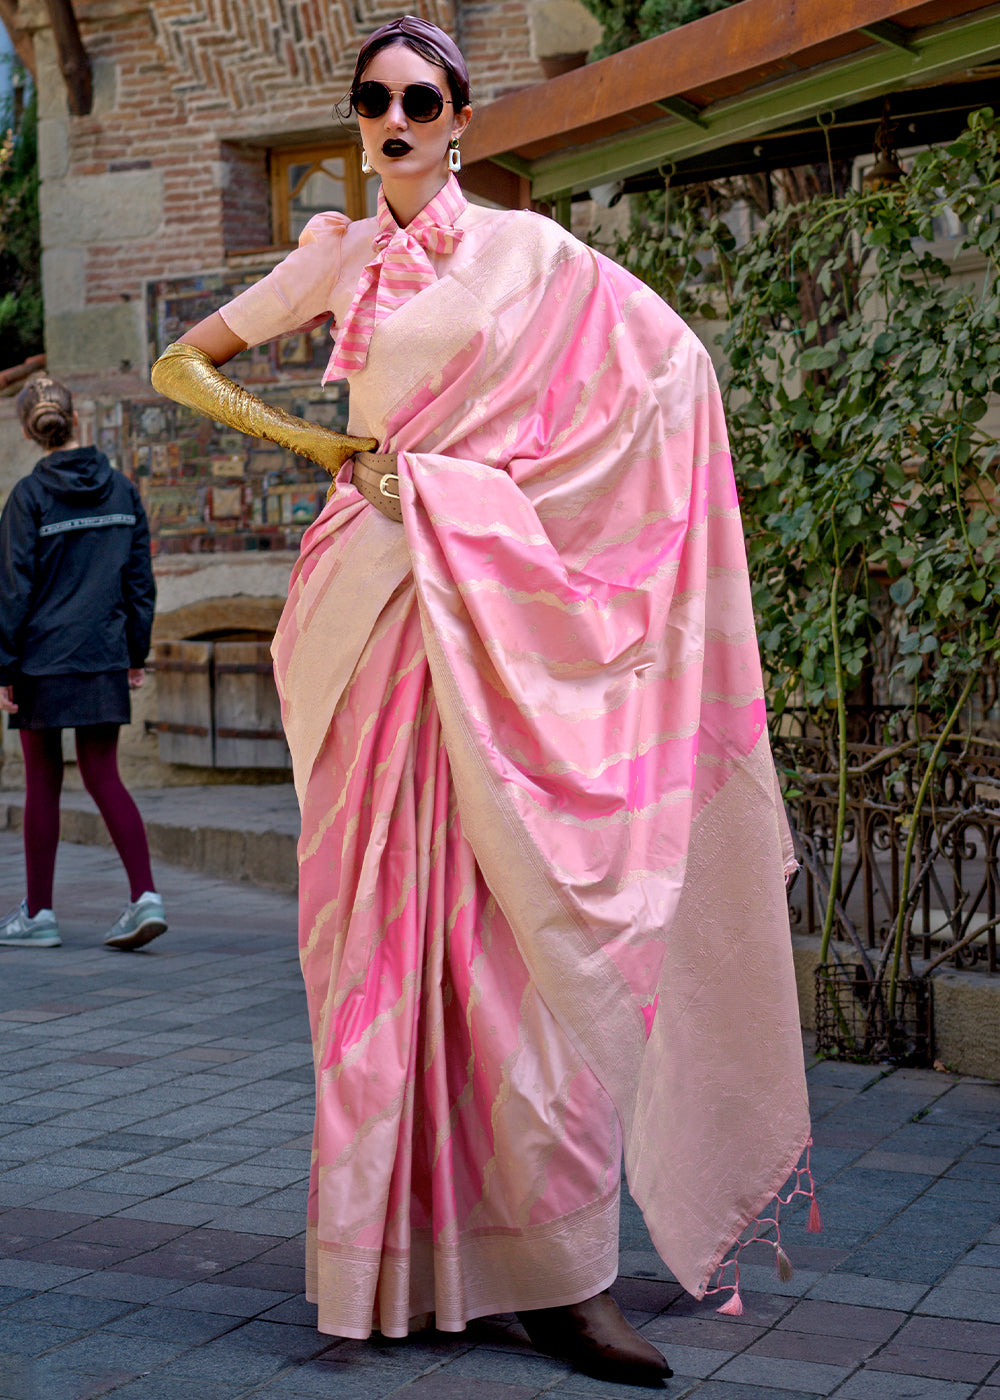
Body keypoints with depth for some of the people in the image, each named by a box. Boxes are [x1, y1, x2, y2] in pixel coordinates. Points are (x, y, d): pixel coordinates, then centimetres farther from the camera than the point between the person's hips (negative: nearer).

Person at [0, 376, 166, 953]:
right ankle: (146, 895, -5)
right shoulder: (122, 489, 3)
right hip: (104, 658, 3)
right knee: (104, 778, 9)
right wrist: (137, 652, 15)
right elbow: (139, 577, 7)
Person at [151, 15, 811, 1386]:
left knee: (535, 916, -7)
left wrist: (502, 487, 3)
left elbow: (672, 362, 9)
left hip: (513, 609, -1)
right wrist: (325, 445, 2)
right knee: (390, 913, 0)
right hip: (383, 603, 1)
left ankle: (558, 1267, -2)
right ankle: (400, 1249, 10)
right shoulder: (335, 262, 14)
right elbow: (182, 365, 17)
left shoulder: (530, 251, 10)